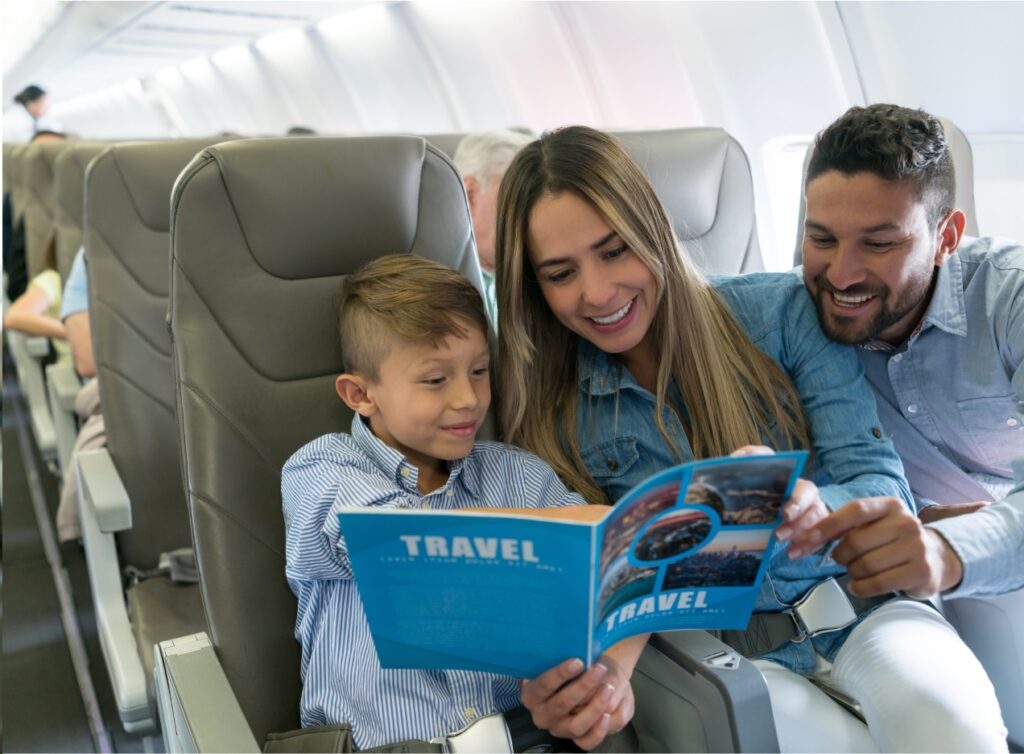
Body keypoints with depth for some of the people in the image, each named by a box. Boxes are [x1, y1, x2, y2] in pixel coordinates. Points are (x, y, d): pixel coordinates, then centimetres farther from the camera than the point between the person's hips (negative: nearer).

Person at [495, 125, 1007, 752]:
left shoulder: (783, 313, -5)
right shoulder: (551, 414, 0)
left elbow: (885, 491, -7)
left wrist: (813, 511, -31)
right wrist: (576, 671, -22)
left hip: (858, 603, 0)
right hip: (719, 647, 1)